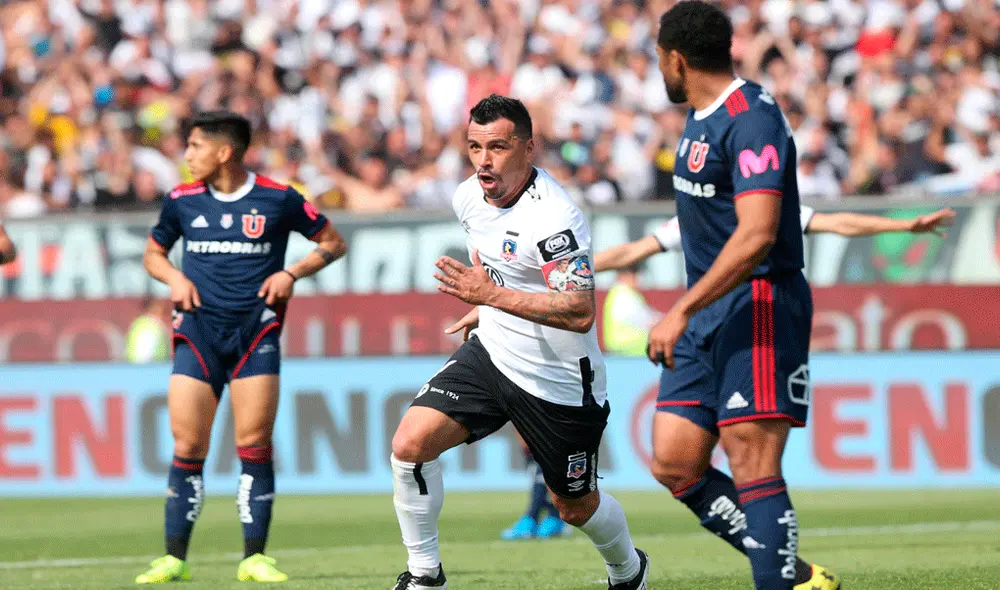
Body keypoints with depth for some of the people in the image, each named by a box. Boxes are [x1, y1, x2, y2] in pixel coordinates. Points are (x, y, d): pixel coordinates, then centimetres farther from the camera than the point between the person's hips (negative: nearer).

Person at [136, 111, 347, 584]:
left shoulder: (278, 200, -1)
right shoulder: (182, 201, 6)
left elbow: (333, 243, 9)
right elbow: (153, 253, 21)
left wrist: (292, 273, -6)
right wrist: (174, 277, 0)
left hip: (256, 331, -2)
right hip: (199, 329, 2)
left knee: (254, 446, -7)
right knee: (187, 446, -5)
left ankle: (254, 557, 0)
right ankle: (174, 558, 1)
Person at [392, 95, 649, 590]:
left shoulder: (554, 217, -27)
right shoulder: (469, 197, -2)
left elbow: (580, 313, -34)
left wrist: (493, 295, -37)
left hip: (558, 380, -6)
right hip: (490, 353, 6)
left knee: (575, 506, 11)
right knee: (410, 444, -14)